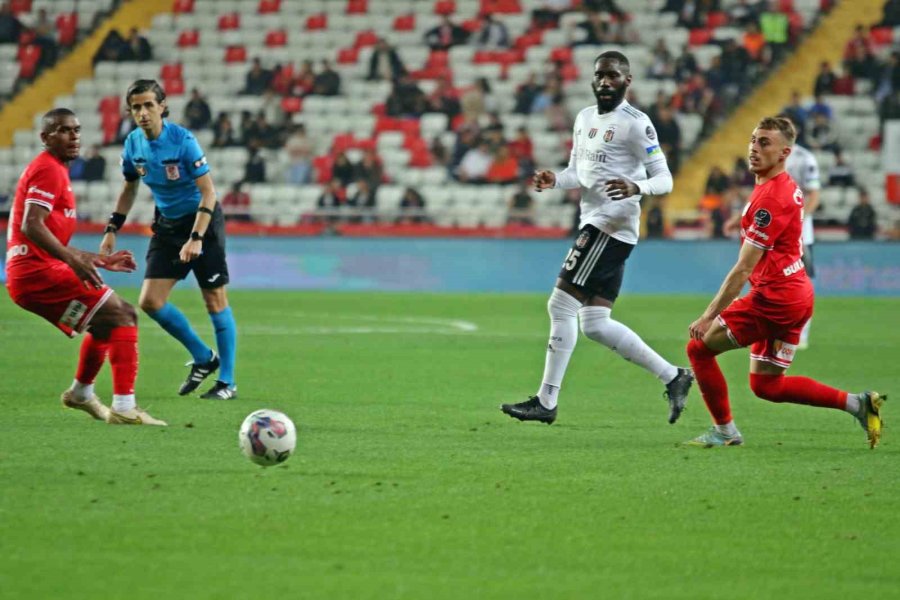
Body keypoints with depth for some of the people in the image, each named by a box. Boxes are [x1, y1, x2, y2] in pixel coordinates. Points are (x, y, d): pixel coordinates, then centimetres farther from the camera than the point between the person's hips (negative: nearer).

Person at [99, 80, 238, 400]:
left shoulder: (183, 140, -21)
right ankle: (203, 357, 17)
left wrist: (196, 239, -27)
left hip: (203, 221, -6)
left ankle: (227, 382, 6)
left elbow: (208, 191, -21)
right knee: (150, 301, -2)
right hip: (167, 225, 6)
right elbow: (129, 189, 14)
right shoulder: (134, 144, -3)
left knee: (215, 301, -4)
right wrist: (112, 230, 8)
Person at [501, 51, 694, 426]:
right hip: (593, 223, 9)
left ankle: (546, 402, -6)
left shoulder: (635, 124, -9)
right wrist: (553, 180, 3)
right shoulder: (584, 119, 17)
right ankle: (673, 377, 15)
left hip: (612, 226, -9)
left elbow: (664, 179, -11)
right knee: (596, 325, 8)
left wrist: (636, 188, -31)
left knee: (561, 305, -10)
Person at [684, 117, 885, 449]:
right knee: (767, 386, 16)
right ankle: (856, 402, 13)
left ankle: (724, 430, 6)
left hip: (774, 299, -10)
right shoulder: (789, 188, 11)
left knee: (698, 347, -2)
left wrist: (708, 317, -19)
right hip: (797, 295, 10)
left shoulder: (770, 200, -20)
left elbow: (743, 270, -20)